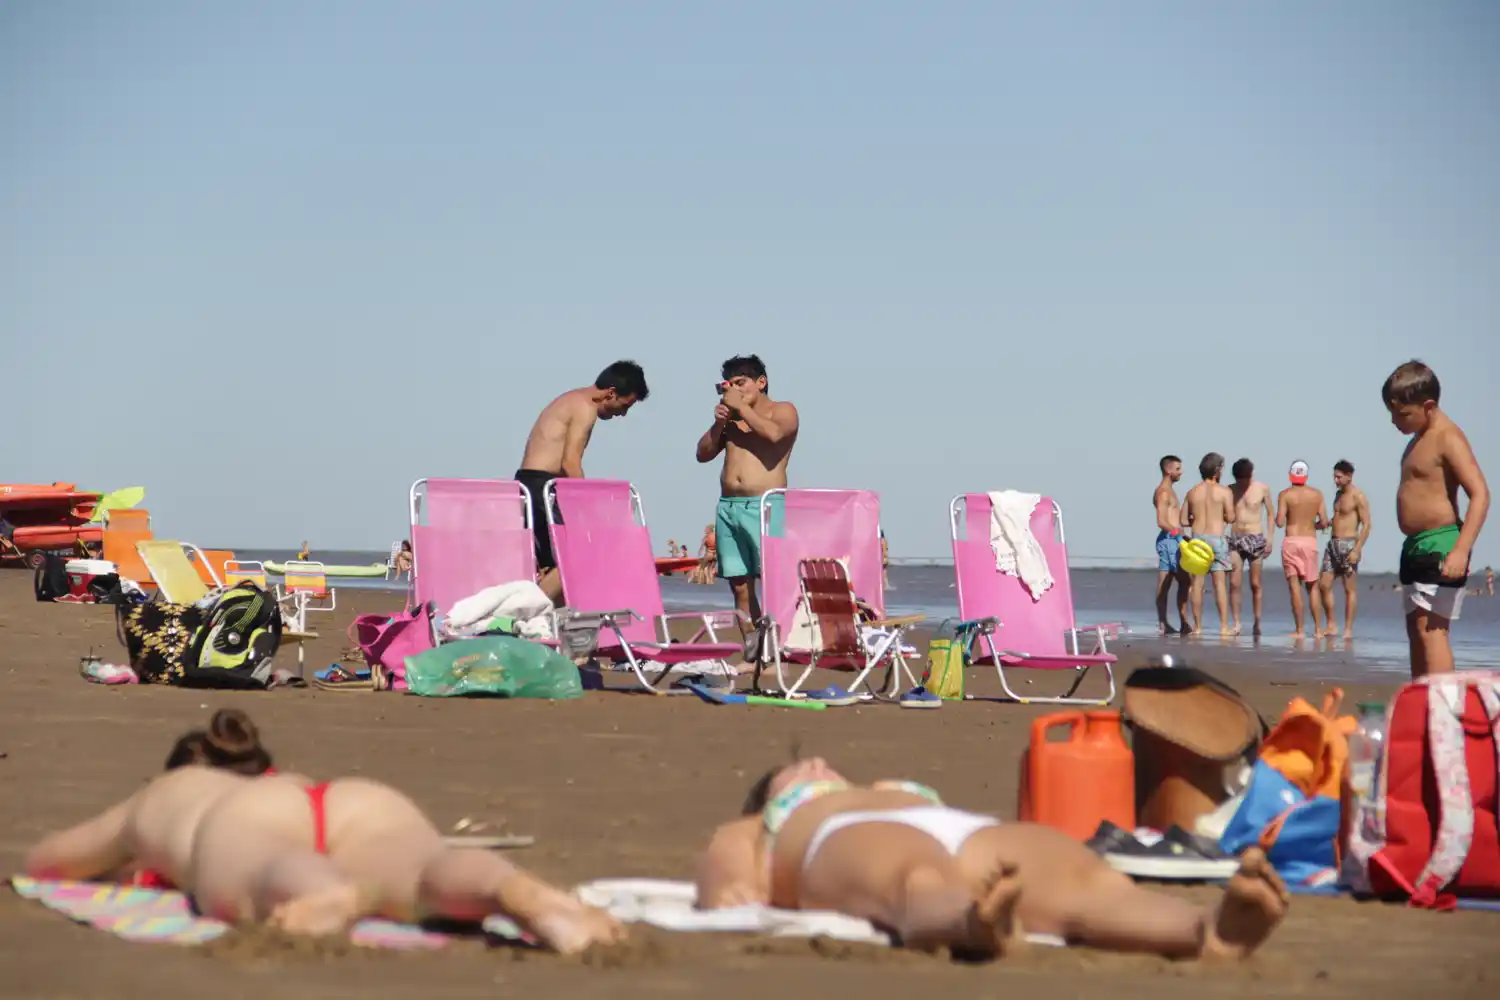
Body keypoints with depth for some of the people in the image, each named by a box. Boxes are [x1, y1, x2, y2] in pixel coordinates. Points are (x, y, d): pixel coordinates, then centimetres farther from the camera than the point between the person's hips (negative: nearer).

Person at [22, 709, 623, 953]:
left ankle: (332, 898, -73)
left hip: (247, 834, -2)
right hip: (372, 807, 2)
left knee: (291, 885, -37)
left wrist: (134, 868, 77)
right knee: (441, 877, -31)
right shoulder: (294, 784, 50)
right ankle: (531, 898, -66)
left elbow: (41, 863, 58)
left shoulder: (164, 793, 45)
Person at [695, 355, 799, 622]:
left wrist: (741, 407, -9)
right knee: (740, 586, 2)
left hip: (765, 507, -6)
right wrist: (718, 423, 3)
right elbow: (703, 454, 17)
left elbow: (774, 433, -17)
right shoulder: (730, 418, 22)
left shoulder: (783, 410, 5)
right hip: (728, 507, 6)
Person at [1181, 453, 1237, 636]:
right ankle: (1224, 626, -1)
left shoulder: (1192, 493, 6)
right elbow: (1231, 518, -7)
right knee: (1219, 583, 0)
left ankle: (1197, 626, 7)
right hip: (1216, 537, -3)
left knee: (1197, 583, 5)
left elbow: (1184, 521, 4)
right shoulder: (1224, 492, -4)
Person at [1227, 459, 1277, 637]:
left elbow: (1271, 514, 6)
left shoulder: (1262, 489, 1)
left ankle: (1257, 622, 9)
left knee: (1255, 584, 1)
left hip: (1256, 538, -1)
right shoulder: (1230, 490, 4)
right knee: (1234, 583, -6)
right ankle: (1236, 623, -3)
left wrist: (1270, 537, -2)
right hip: (1235, 538, 1)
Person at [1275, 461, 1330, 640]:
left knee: (1295, 586, -1)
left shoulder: (1285, 494, -5)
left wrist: (1278, 517, 12)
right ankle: (1318, 628, 9)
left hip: (1291, 542, -2)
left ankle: (1300, 630, -6)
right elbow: (1324, 523, 1)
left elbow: (1280, 523, -11)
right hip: (1310, 541, 2)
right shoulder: (1317, 494, 3)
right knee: (1313, 586, 13)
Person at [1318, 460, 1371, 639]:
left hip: (1348, 544, -8)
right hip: (1333, 543, 8)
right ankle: (1331, 626, 11)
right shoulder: (1339, 494, 15)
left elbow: (1366, 525, -14)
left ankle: (1348, 630, 0)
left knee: (1350, 589, -3)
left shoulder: (1358, 496, -10)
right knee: (1324, 585, 4)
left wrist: (1357, 549, -21)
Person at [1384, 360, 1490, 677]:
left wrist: (1461, 550, -32)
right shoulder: (1420, 439, 16)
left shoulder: (1448, 438, -14)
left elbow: (1480, 494, -23)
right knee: (1416, 628, 15)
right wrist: (1414, 550, 19)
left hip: (1440, 545, -10)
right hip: (1417, 546, 10)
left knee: (1431, 628, -17)